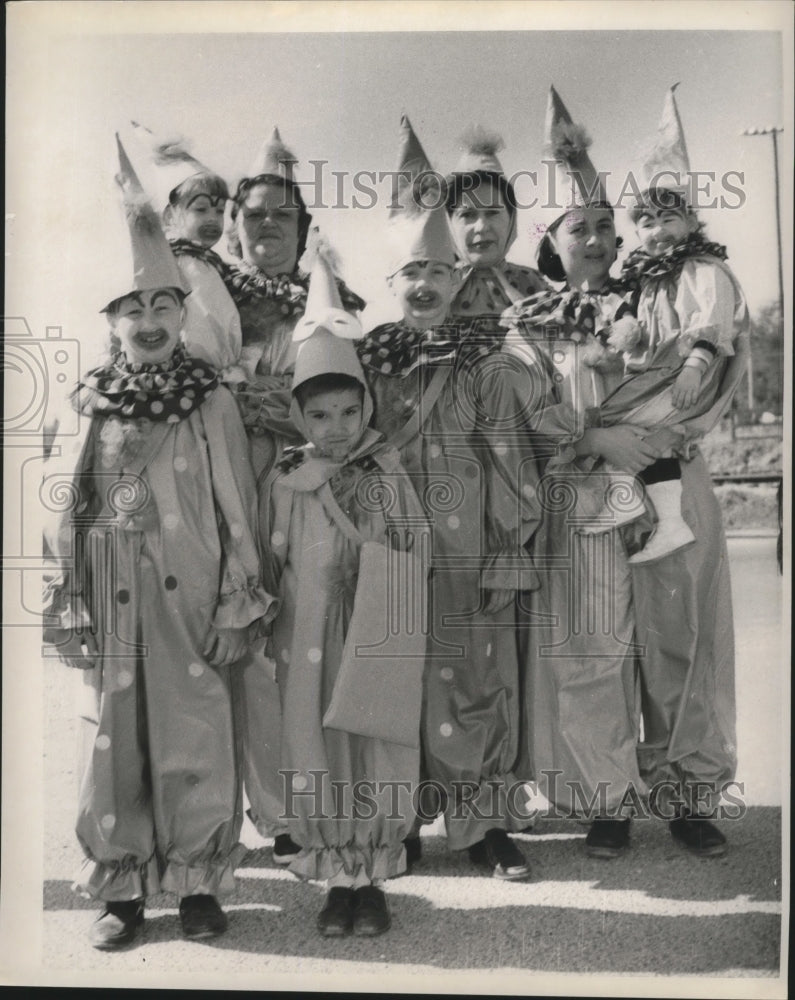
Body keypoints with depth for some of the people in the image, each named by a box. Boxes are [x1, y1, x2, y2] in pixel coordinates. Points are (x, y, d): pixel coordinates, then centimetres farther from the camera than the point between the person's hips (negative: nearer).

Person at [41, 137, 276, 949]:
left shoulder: (210, 402, 0)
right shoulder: (88, 406, 7)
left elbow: (238, 508, 0)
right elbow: (62, 509, 9)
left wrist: (237, 605, -2)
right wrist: (67, 604, 4)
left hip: (190, 597, -2)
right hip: (109, 601, 2)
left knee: (196, 737, 3)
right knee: (114, 738, 9)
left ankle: (197, 881, 20)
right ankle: (120, 887, 24)